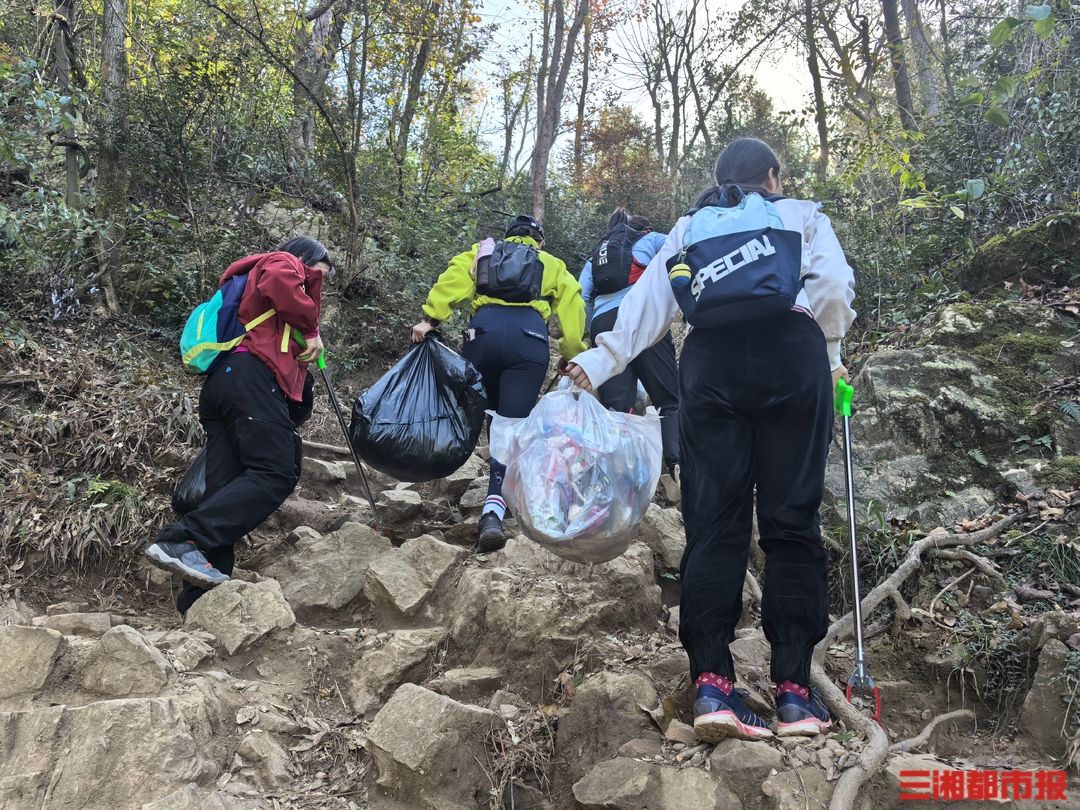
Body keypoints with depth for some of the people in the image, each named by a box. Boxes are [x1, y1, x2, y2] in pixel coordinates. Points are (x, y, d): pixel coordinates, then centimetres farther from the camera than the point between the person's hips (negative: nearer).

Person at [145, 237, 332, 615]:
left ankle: (199, 597, -9)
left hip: (218, 384, 10)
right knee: (275, 473, -22)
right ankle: (181, 540, -33)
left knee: (226, 492, -1)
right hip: (251, 375, -10)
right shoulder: (281, 261, 14)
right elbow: (279, 283, -11)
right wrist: (311, 330, -3)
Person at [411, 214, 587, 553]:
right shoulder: (553, 265, 32)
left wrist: (431, 318, 2)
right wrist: (572, 355, 22)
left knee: (494, 419, 20)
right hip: (529, 339, -1)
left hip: (483, 332, 1)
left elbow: (454, 277, 11)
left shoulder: (485, 251, 31)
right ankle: (493, 510, -26)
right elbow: (572, 306, 17)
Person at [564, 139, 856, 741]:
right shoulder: (804, 215, 22)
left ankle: (711, 684, -11)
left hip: (710, 359, 1)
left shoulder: (691, 226, 26)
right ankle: (794, 691, -3)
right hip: (792, 354, -1)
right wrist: (830, 354, 18)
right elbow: (835, 285, 5)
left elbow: (651, 297, 10)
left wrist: (601, 360, 4)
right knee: (792, 521, 0)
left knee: (714, 522, -1)